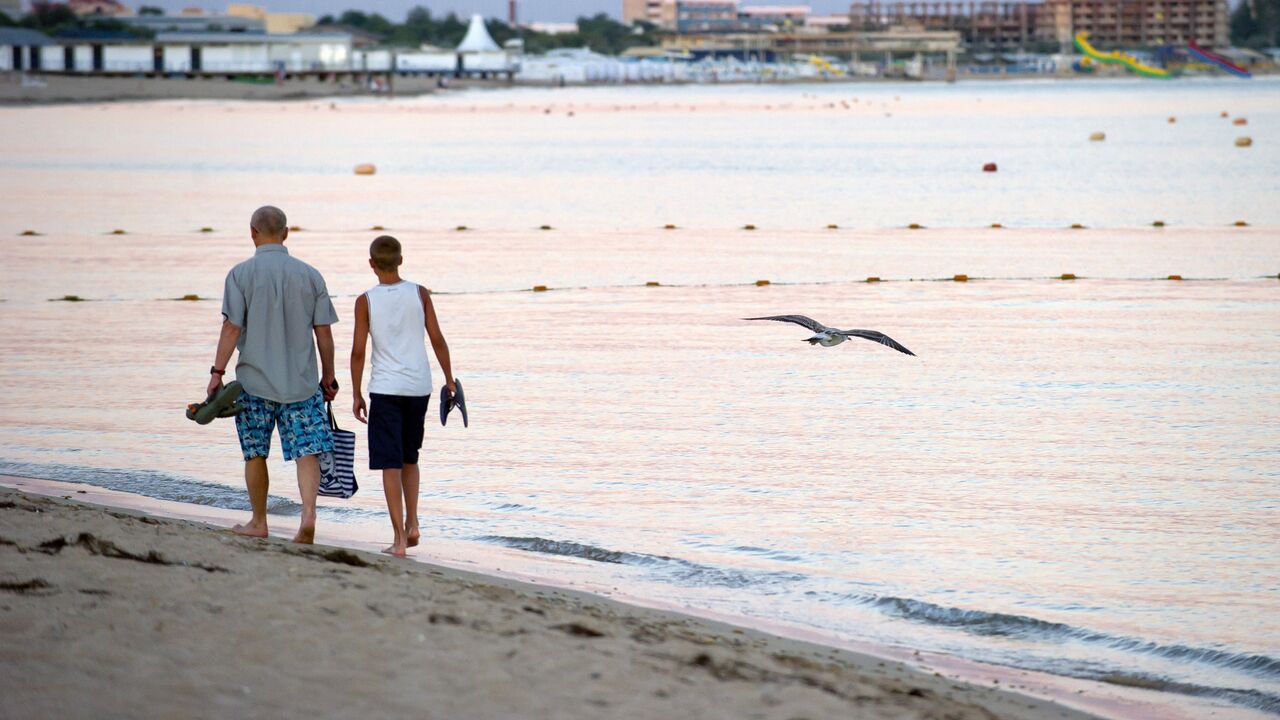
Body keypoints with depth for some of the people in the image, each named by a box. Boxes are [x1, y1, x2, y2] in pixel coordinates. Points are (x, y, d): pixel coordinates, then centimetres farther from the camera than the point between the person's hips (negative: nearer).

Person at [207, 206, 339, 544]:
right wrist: (328, 377, 13)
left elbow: (231, 328, -9)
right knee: (307, 451, -1)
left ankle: (258, 522, 21)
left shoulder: (241, 274, -5)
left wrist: (217, 372, -3)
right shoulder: (310, 275, 3)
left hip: (255, 381, -1)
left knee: (255, 453, 12)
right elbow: (323, 333, 5)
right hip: (302, 383, 1)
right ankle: (308, 514, -21)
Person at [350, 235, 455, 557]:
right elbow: (437, 340, 1)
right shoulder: (419, 294, 1)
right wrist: (449, 380, 11)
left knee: (390, 464, -1)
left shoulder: (366, 301, -4)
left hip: (385, 388, -3)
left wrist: (356, 395, 3)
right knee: (409, 458, 21)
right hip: (419, 386, 3)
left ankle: (399, 539, -7)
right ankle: (412, 523, 12)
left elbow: (358, 352, -5)